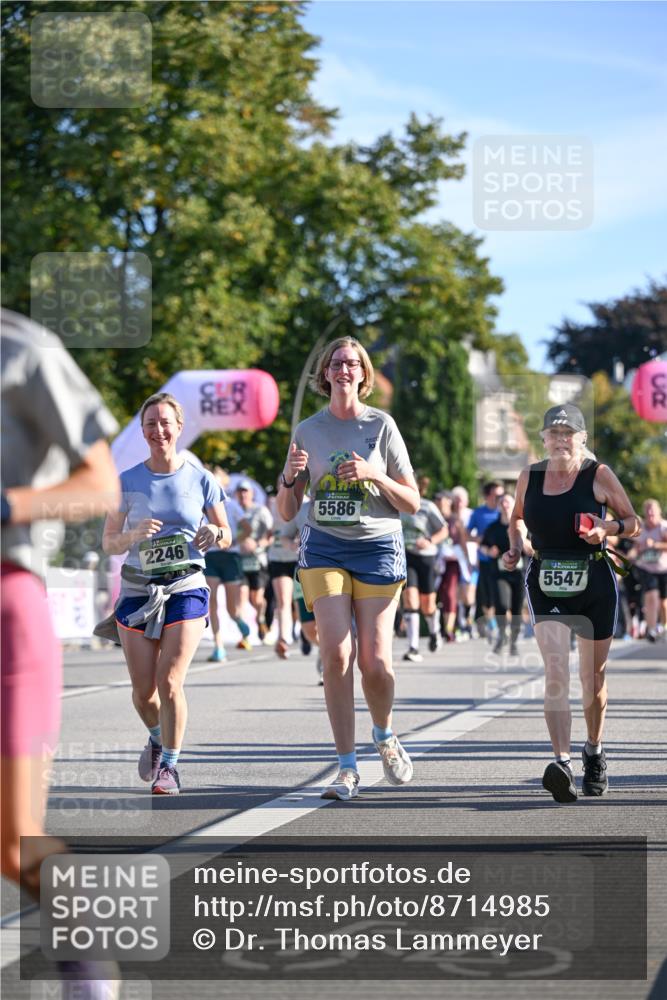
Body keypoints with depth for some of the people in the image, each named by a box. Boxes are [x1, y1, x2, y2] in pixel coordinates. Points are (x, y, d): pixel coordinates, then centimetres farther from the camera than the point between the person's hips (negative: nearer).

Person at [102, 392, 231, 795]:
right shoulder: (127, 482, 2)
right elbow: (109, 543, 5)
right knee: (143, 690, 2)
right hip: (137, 590, 2)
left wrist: (214, 534, -13)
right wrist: (135, 534, -16)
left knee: (169, 681, -14)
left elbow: (226, 537, 10)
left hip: (186, 587, -1)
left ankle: (170, 764, 3)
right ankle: (157, 737, 35)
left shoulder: (201, 480, 1)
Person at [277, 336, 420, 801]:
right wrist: (290, 476, -10)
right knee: (336, 655, -12)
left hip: (378, 548, -1)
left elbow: (412, 503, 1)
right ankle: (348, 768, -5)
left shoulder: (382, 426, 1)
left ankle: (385, 736, 26)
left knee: (375, 661, -5)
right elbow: (287, 512, 9)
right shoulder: (308, 431, 7)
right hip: (324, 548, 1)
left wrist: (375, 475, -15)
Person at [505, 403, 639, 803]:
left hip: (595, 581, 0)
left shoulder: (598, 474, -3)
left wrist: (608, 528, -17)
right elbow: (517, 518, 23)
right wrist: (516, 545, 4)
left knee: (593, 675, 11)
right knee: (556, 671, -17)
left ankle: (594, 752, 34)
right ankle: (562, 762, -26)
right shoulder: (529, 477, 4)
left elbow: (634, 522, 3)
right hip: (545, 584, 1)